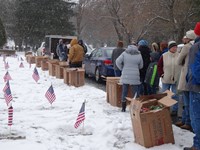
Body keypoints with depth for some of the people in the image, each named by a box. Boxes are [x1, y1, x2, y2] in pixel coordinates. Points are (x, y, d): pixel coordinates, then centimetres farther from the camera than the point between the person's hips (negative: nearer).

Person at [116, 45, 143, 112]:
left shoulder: (124, 54, -2)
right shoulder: (139, 55, -1)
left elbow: (118, 61, -8)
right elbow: (141, 66, 6)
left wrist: (122, 68, 6)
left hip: (125, 76, 1)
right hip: (135, 77, -1)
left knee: (124, 92, 9)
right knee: (135, 93, 6)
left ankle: (123, 108, 13)